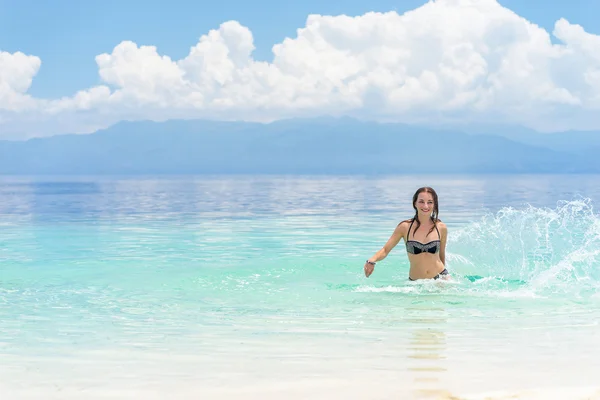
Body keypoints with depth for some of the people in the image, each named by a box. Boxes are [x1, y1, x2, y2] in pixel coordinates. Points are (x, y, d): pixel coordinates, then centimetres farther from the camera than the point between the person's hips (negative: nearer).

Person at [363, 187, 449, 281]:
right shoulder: (405, 227, -7)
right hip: (416, 282, 1)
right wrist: (372, 261, -25)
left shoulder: (441, 228, -3)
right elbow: (385, 250, -6)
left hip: (439, 277, 0)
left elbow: (442, 255, 11)